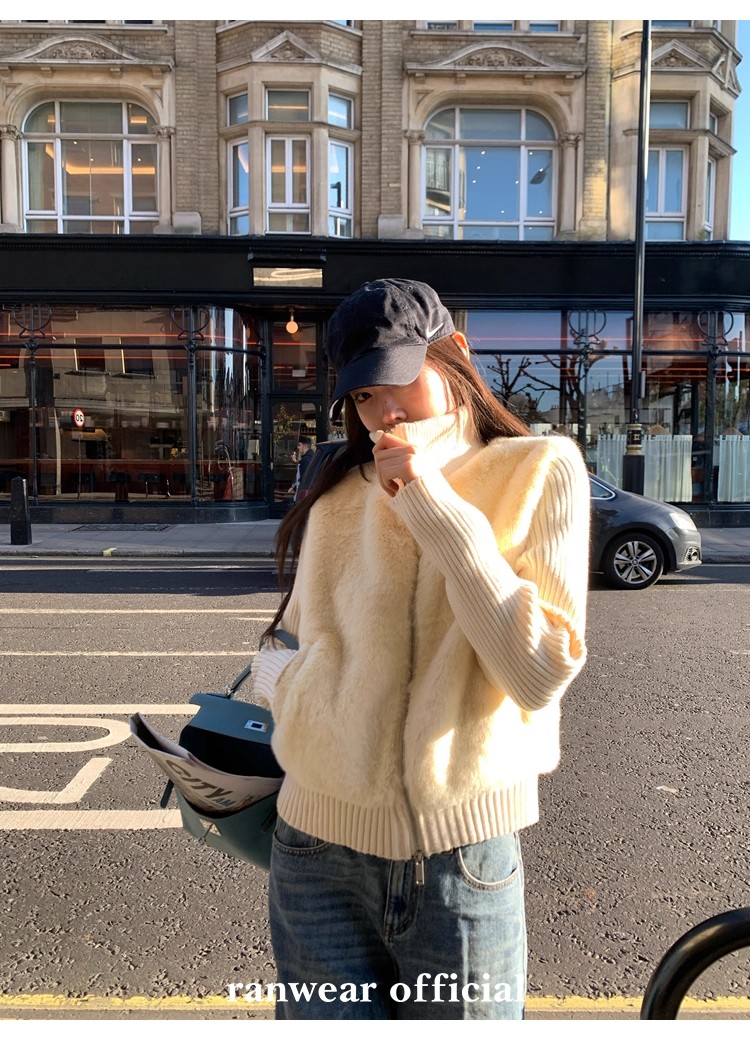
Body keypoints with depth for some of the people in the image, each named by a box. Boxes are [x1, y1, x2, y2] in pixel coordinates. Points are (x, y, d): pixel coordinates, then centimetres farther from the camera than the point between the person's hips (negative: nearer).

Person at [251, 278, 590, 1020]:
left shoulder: (538, 472, -5)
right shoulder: (340, 495, 5)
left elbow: (541, 673, -15)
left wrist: (434, 504, -16)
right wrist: (277, 675, -8)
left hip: (462, 859, -2)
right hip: (319, 854, 3)